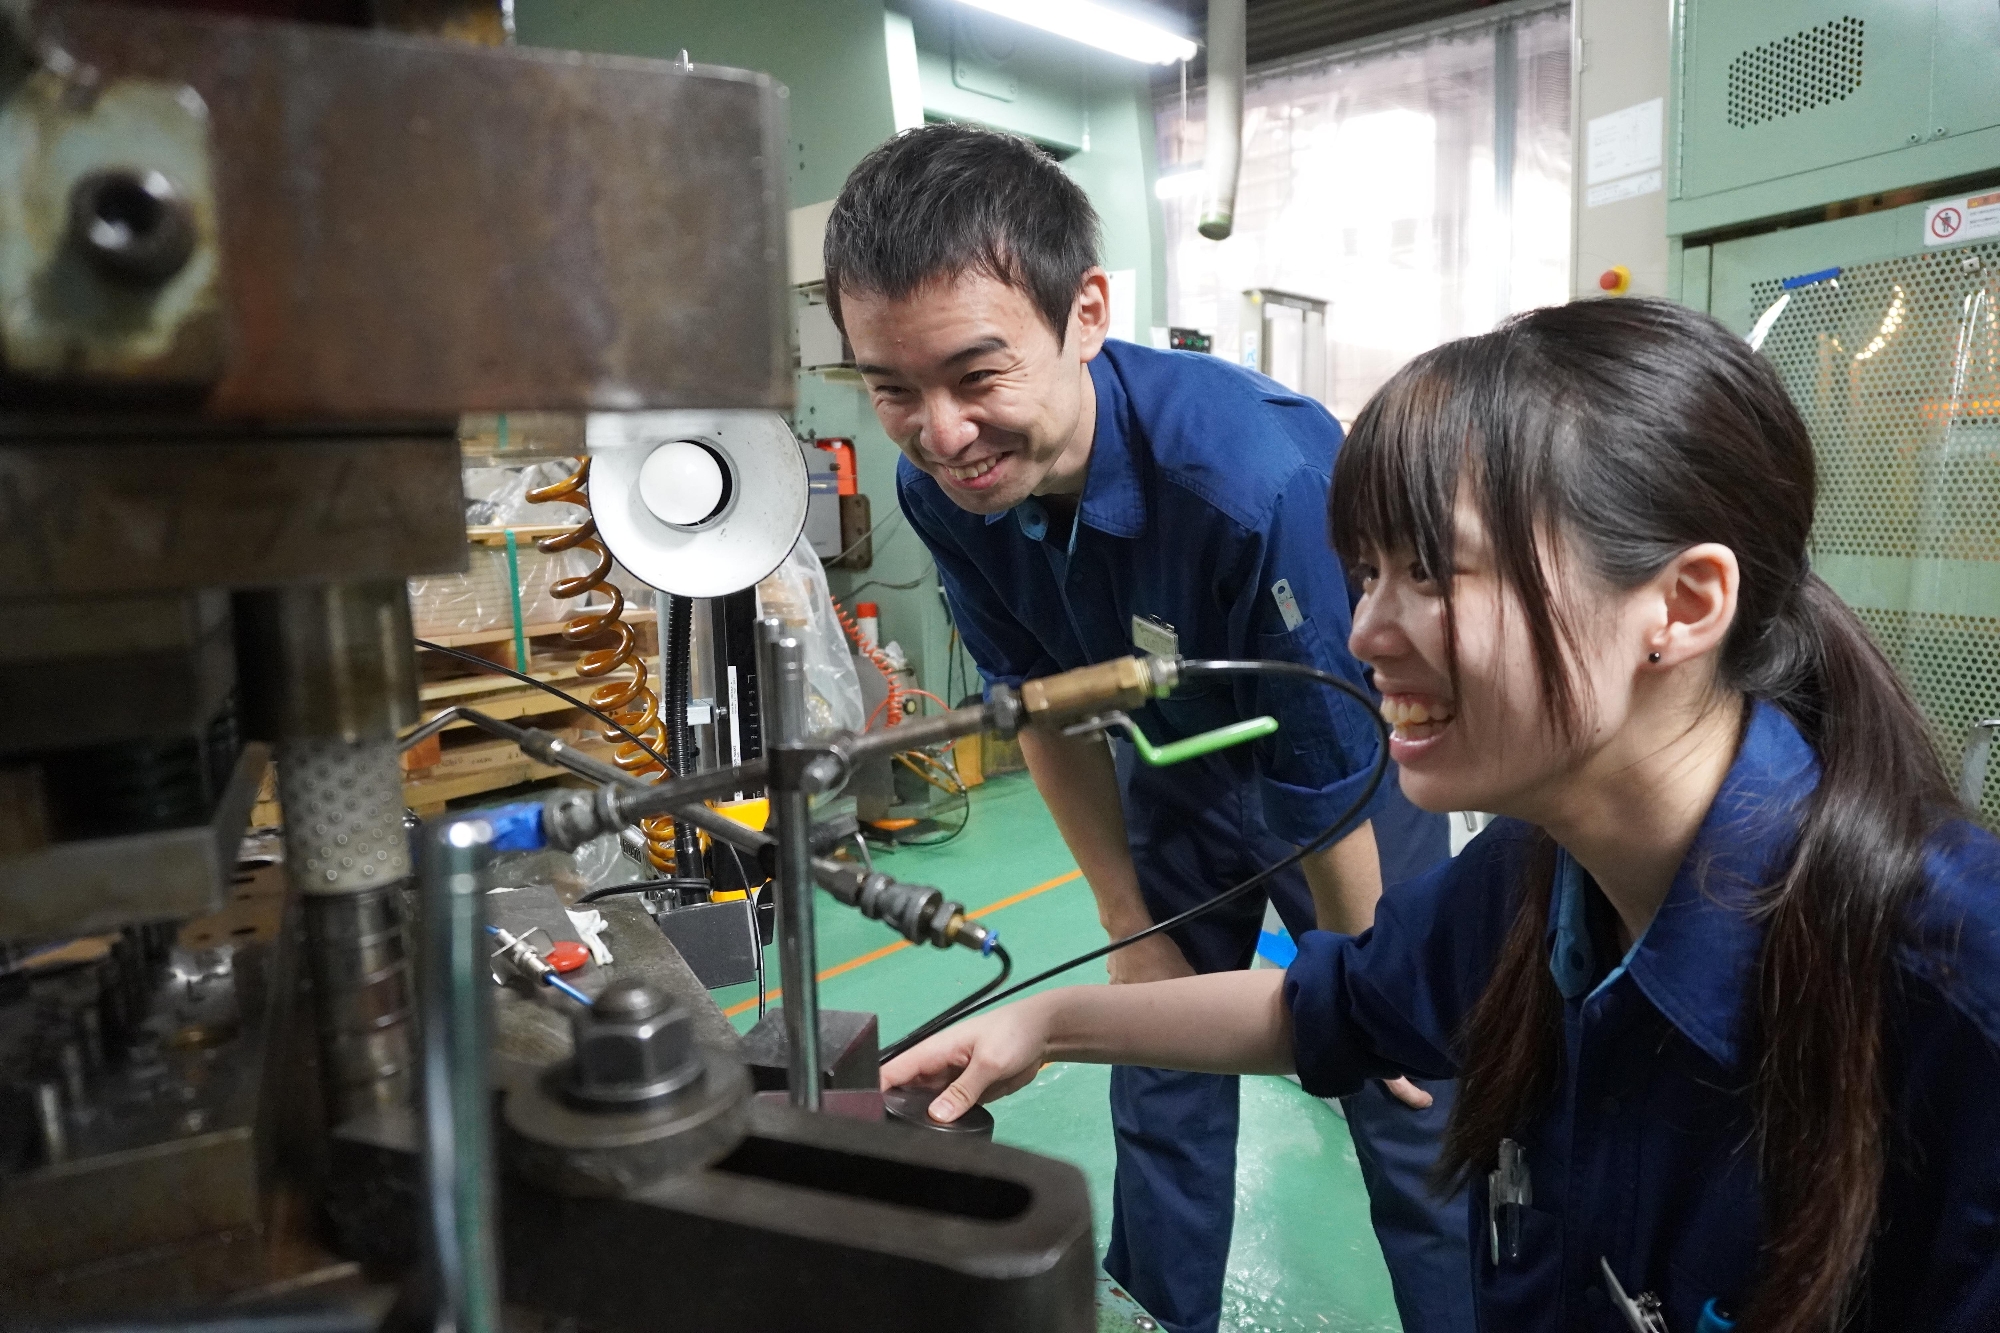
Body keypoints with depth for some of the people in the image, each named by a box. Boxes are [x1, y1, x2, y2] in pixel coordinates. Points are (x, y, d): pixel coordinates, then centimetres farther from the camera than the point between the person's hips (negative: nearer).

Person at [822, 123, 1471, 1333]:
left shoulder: (1254, 472, -39)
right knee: (1162, 1076, 13)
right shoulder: (941, 489, -21)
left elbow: (1328, 788, -27)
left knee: (1408, 1096, 2)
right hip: (1176, 758, 5)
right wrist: (1134, 936, 0)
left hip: (1361, 759, -4)